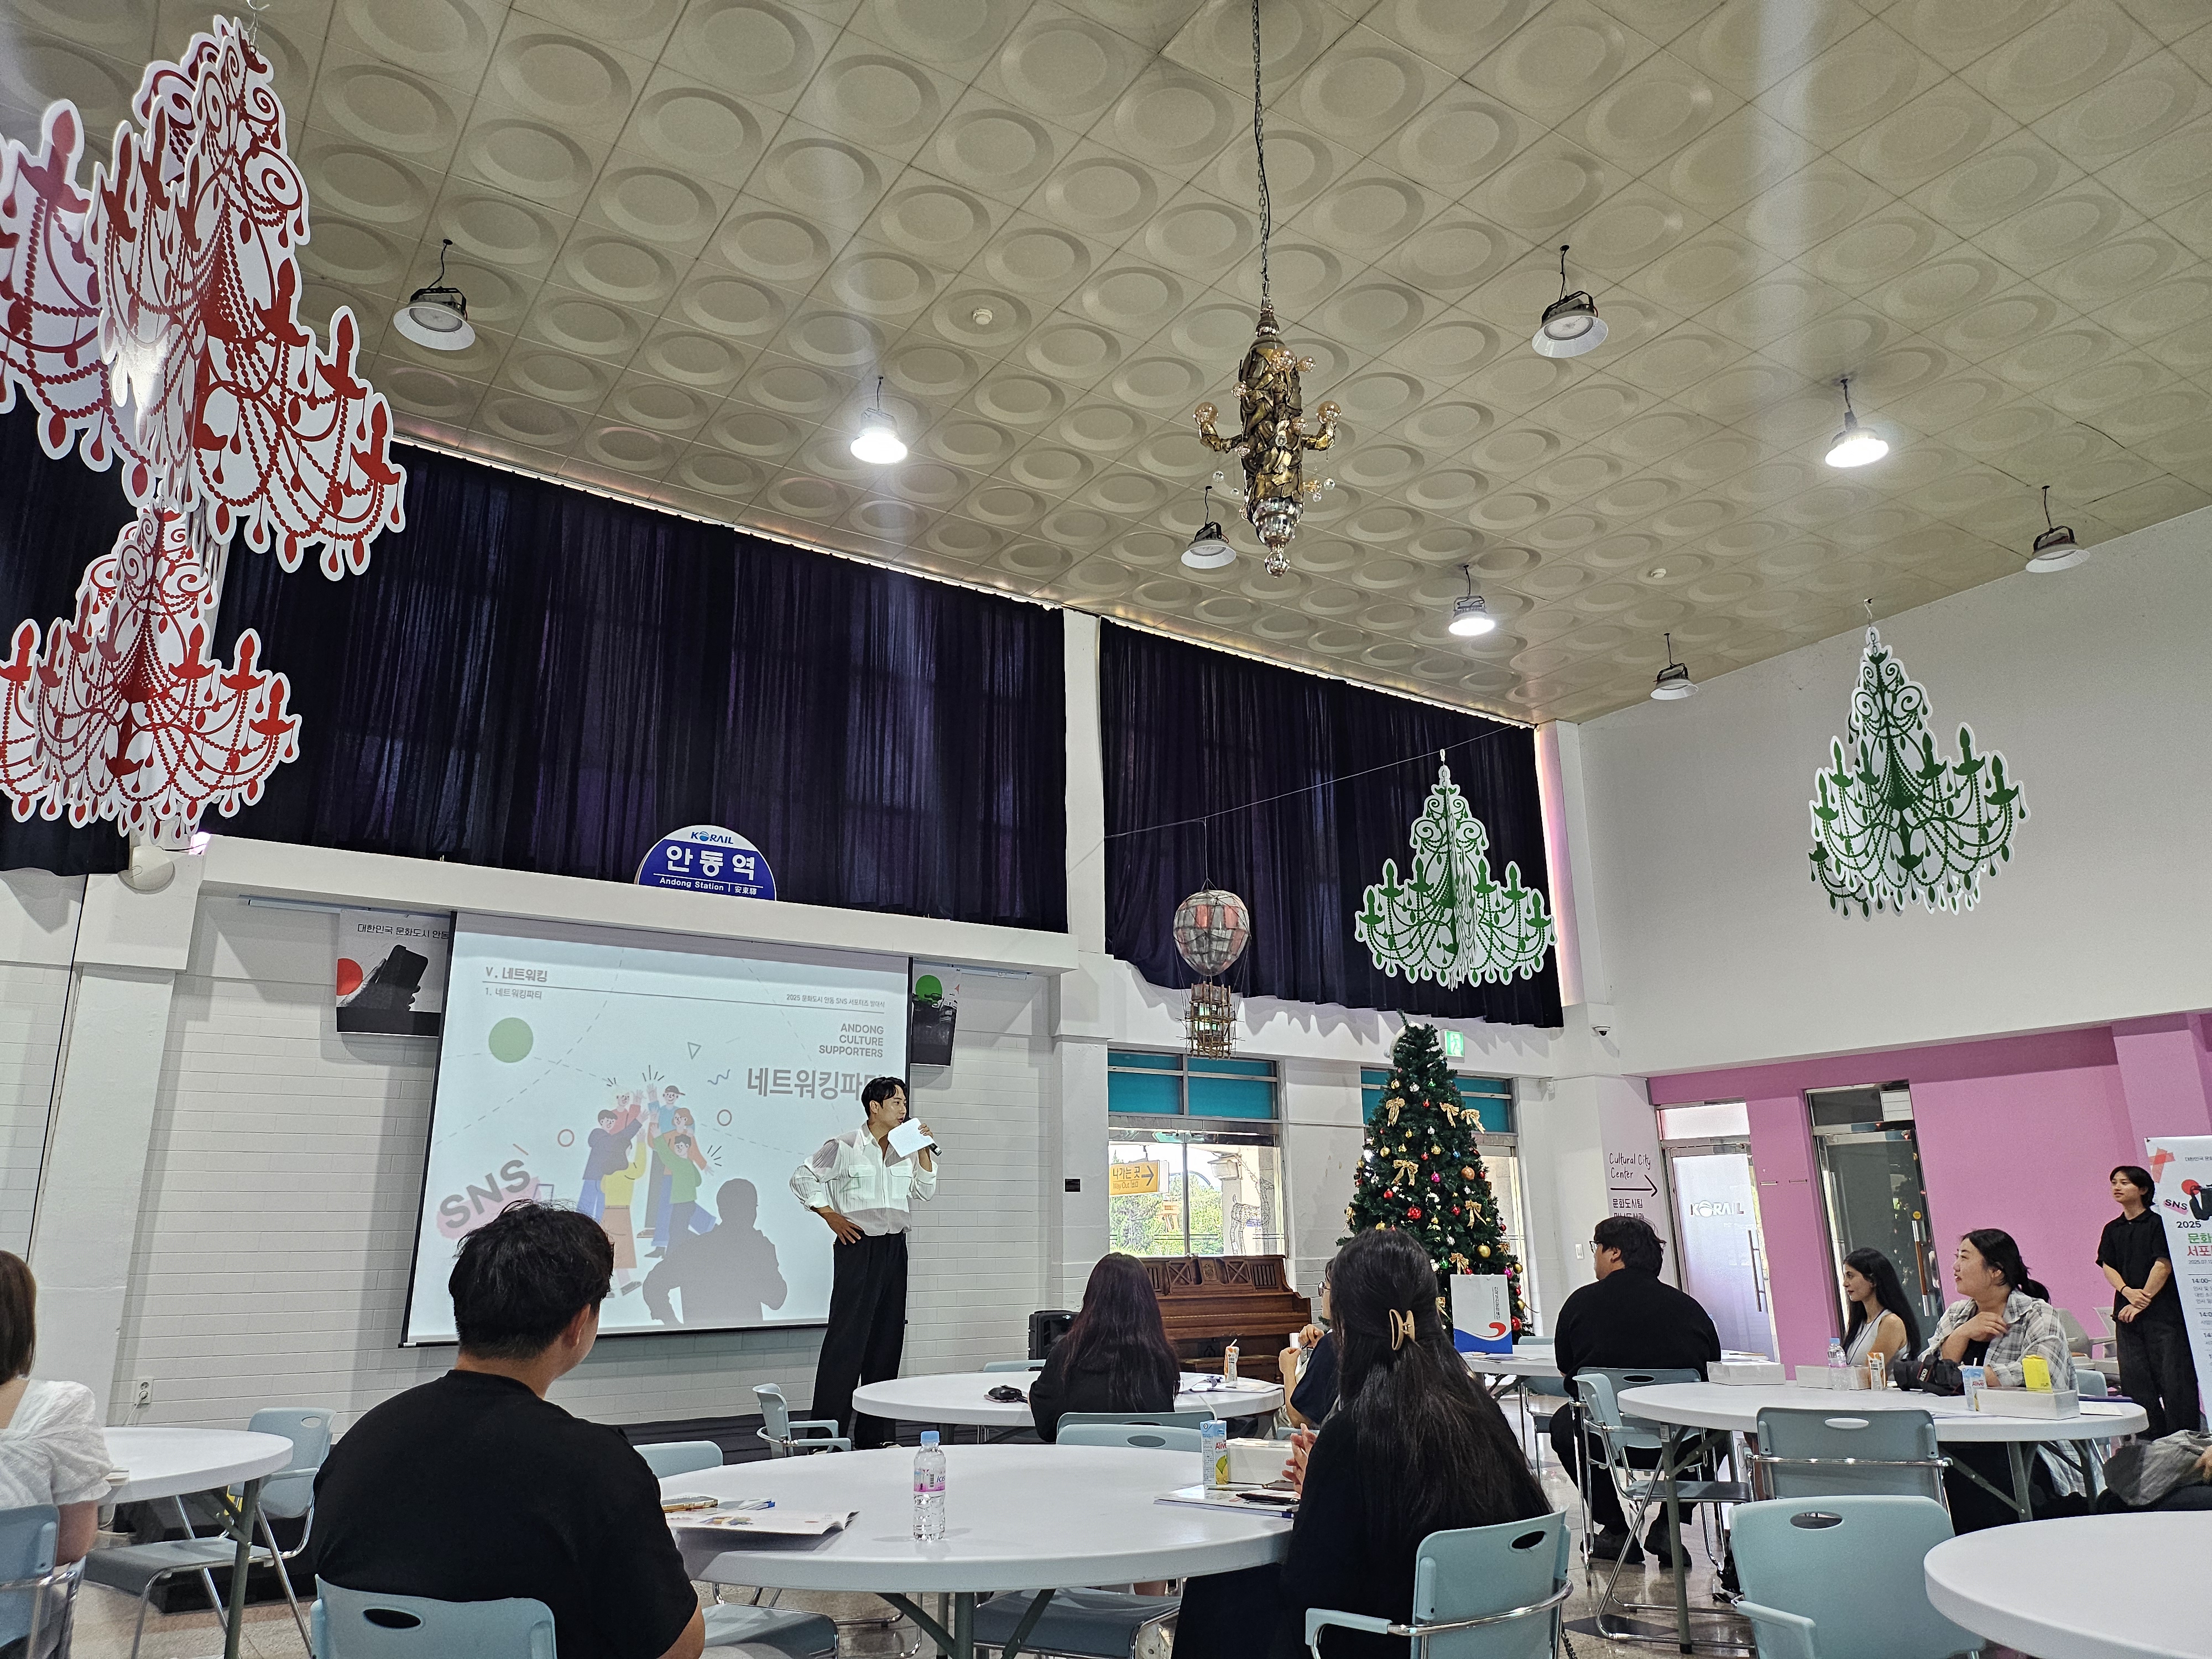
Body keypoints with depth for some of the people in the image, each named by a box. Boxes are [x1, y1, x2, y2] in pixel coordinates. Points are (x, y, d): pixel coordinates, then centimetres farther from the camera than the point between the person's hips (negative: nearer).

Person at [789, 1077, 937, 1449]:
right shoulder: (844, 1146, -6)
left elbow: (924, 1192, 10)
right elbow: (802, 1178, -1)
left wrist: (924, 1151, 0)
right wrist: (830, 1216, -7)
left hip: (894, 1249, 6)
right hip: (858, 1247, -6)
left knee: (887, 1339, 9)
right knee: (847, 1338, -7)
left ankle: (874, 1435, 18)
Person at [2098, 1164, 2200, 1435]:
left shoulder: (2158, 1223, -3)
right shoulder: (2112, 1229, 14)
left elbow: (2163, 1265, -10)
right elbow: (2107, 1266, 7)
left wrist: (2144, 1300, -14)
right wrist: (2128, 1292, -11)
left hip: (2163, 1311, -5)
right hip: (2127, 1312, 5)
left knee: (2173, 1377, -5)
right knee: (2135, 1381, 4)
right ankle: (2152, 1442, 10)